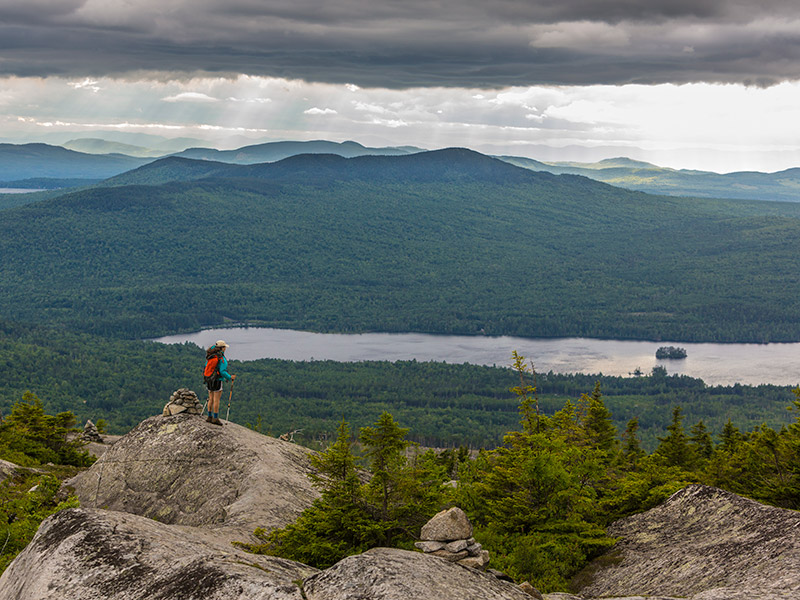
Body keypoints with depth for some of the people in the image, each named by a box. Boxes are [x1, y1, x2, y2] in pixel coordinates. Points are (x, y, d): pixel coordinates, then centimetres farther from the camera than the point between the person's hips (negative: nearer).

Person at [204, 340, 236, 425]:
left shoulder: (210, 356, 6)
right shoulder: (222, 359, -15)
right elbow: (222, 372, -19)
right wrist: (230, 377, -7)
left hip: (209, 380, 7)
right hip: (217, 381, -7)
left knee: (211, 399, 14)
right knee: (216, 400, -4)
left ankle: (209, 416, 18)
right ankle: (215, 418, -4)